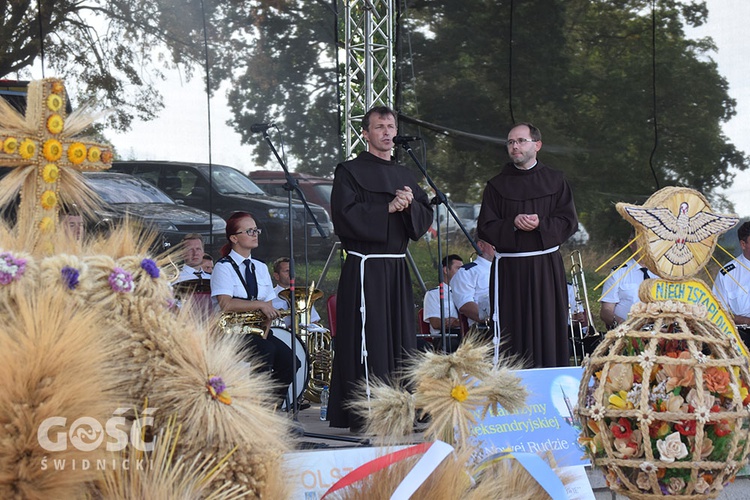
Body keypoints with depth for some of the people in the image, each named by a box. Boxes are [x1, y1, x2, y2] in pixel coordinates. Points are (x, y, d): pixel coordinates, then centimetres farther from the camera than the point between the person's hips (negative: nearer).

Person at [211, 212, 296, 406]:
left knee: (288, 359, -21)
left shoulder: (260, 268, 17)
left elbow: (268, 306, 14)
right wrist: (259, 305, -20)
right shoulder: (223, 267, -3)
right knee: (266, 350, -34)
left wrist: (267, 320, -8)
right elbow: (225, 304, -17)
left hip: (258, 331, 6)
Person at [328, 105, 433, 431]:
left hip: (397, 269, 7)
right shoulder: (349, 172, -1)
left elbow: (425, 218, 14)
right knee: (368, 340, -9)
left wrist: (411, 204, -7)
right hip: (365, 268, -7)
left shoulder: (404, 175, 18)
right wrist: (387, 209, -15)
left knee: (401, 340, 7)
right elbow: (345, 215, -13)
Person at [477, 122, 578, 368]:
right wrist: (512, 224, -15)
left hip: (546, 267, 0)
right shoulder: (497, 185, 9)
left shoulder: (555, 181, 9)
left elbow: (569, 221, 3)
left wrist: (540, 223, -14)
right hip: (510, 270, 0)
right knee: (514, 331, -3)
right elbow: (485, 228, 3)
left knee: (548, 327, -1)